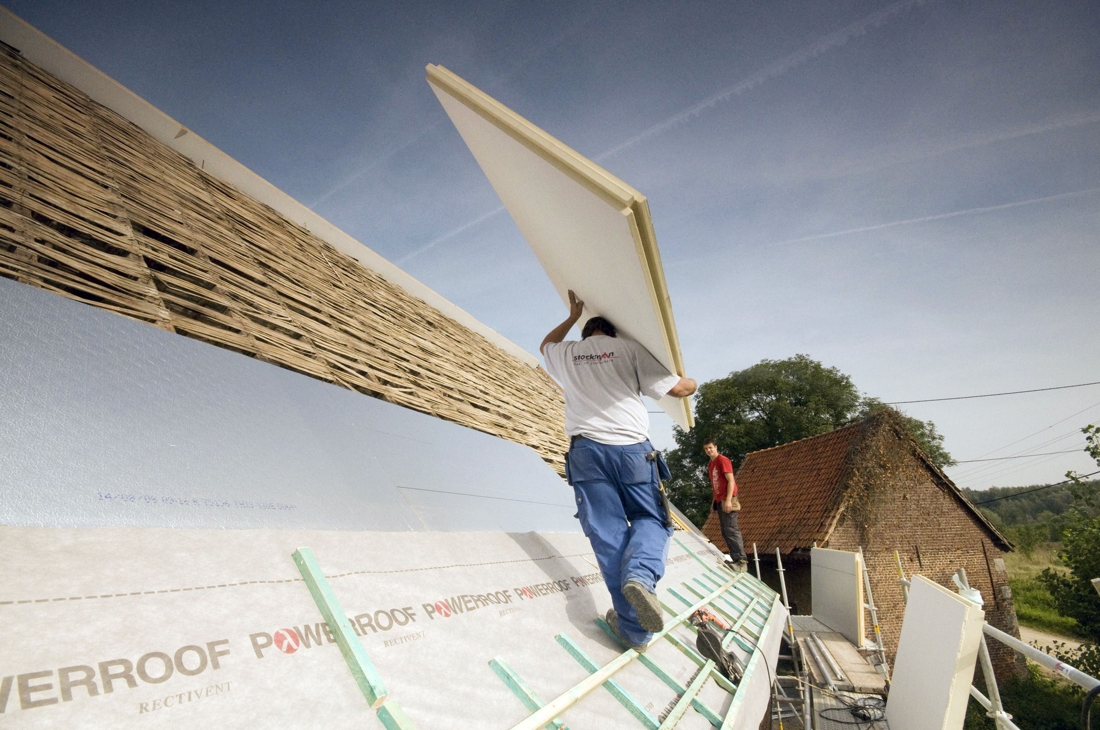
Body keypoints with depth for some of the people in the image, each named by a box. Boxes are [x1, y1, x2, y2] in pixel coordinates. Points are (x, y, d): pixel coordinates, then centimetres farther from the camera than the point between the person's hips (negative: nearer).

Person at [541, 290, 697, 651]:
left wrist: (572, 317, 50)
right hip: (632, 448, -1)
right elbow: (675, 387, 6)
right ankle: (640, 576, -17)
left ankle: (634, 628, -3)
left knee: (608, 534, 1)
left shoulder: (566, 353, 17)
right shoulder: (628, 347, 8)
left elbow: (546, 346, 43)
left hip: (586, 449, 2)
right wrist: (692, 383, 28)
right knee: (651, 519, 14)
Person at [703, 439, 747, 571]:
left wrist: (728, 499, -22)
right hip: (719, 501, 9)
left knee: (731, 530, -13)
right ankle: (735, 559, 9)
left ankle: (742, 561, -13)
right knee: (725, 532, 6)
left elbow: (731, 480, -15)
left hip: (727, 501, -9)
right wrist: (714, 500, 15)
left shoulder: (722, 460, -8)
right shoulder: (710, 465, 17)